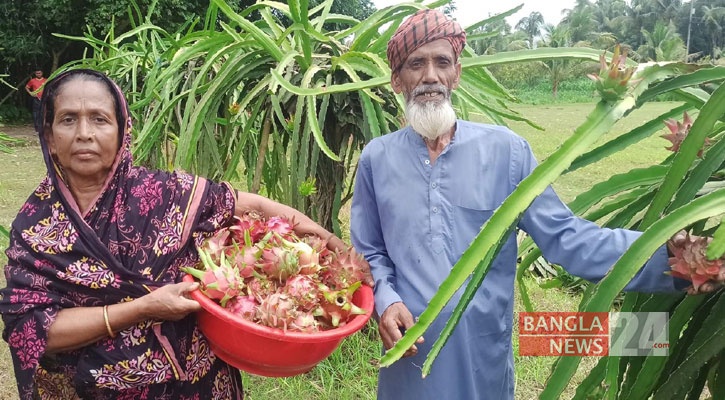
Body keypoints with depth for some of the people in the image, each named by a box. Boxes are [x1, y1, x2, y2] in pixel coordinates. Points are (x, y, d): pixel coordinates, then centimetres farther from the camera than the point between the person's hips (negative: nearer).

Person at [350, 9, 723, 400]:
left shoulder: (505, 149, -6)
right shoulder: (376, 158, -2)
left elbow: (564, 237, -8)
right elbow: (368, 253, 5)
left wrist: (667, 259, -19)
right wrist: (385, 300, -14)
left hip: (484, 357, 0)